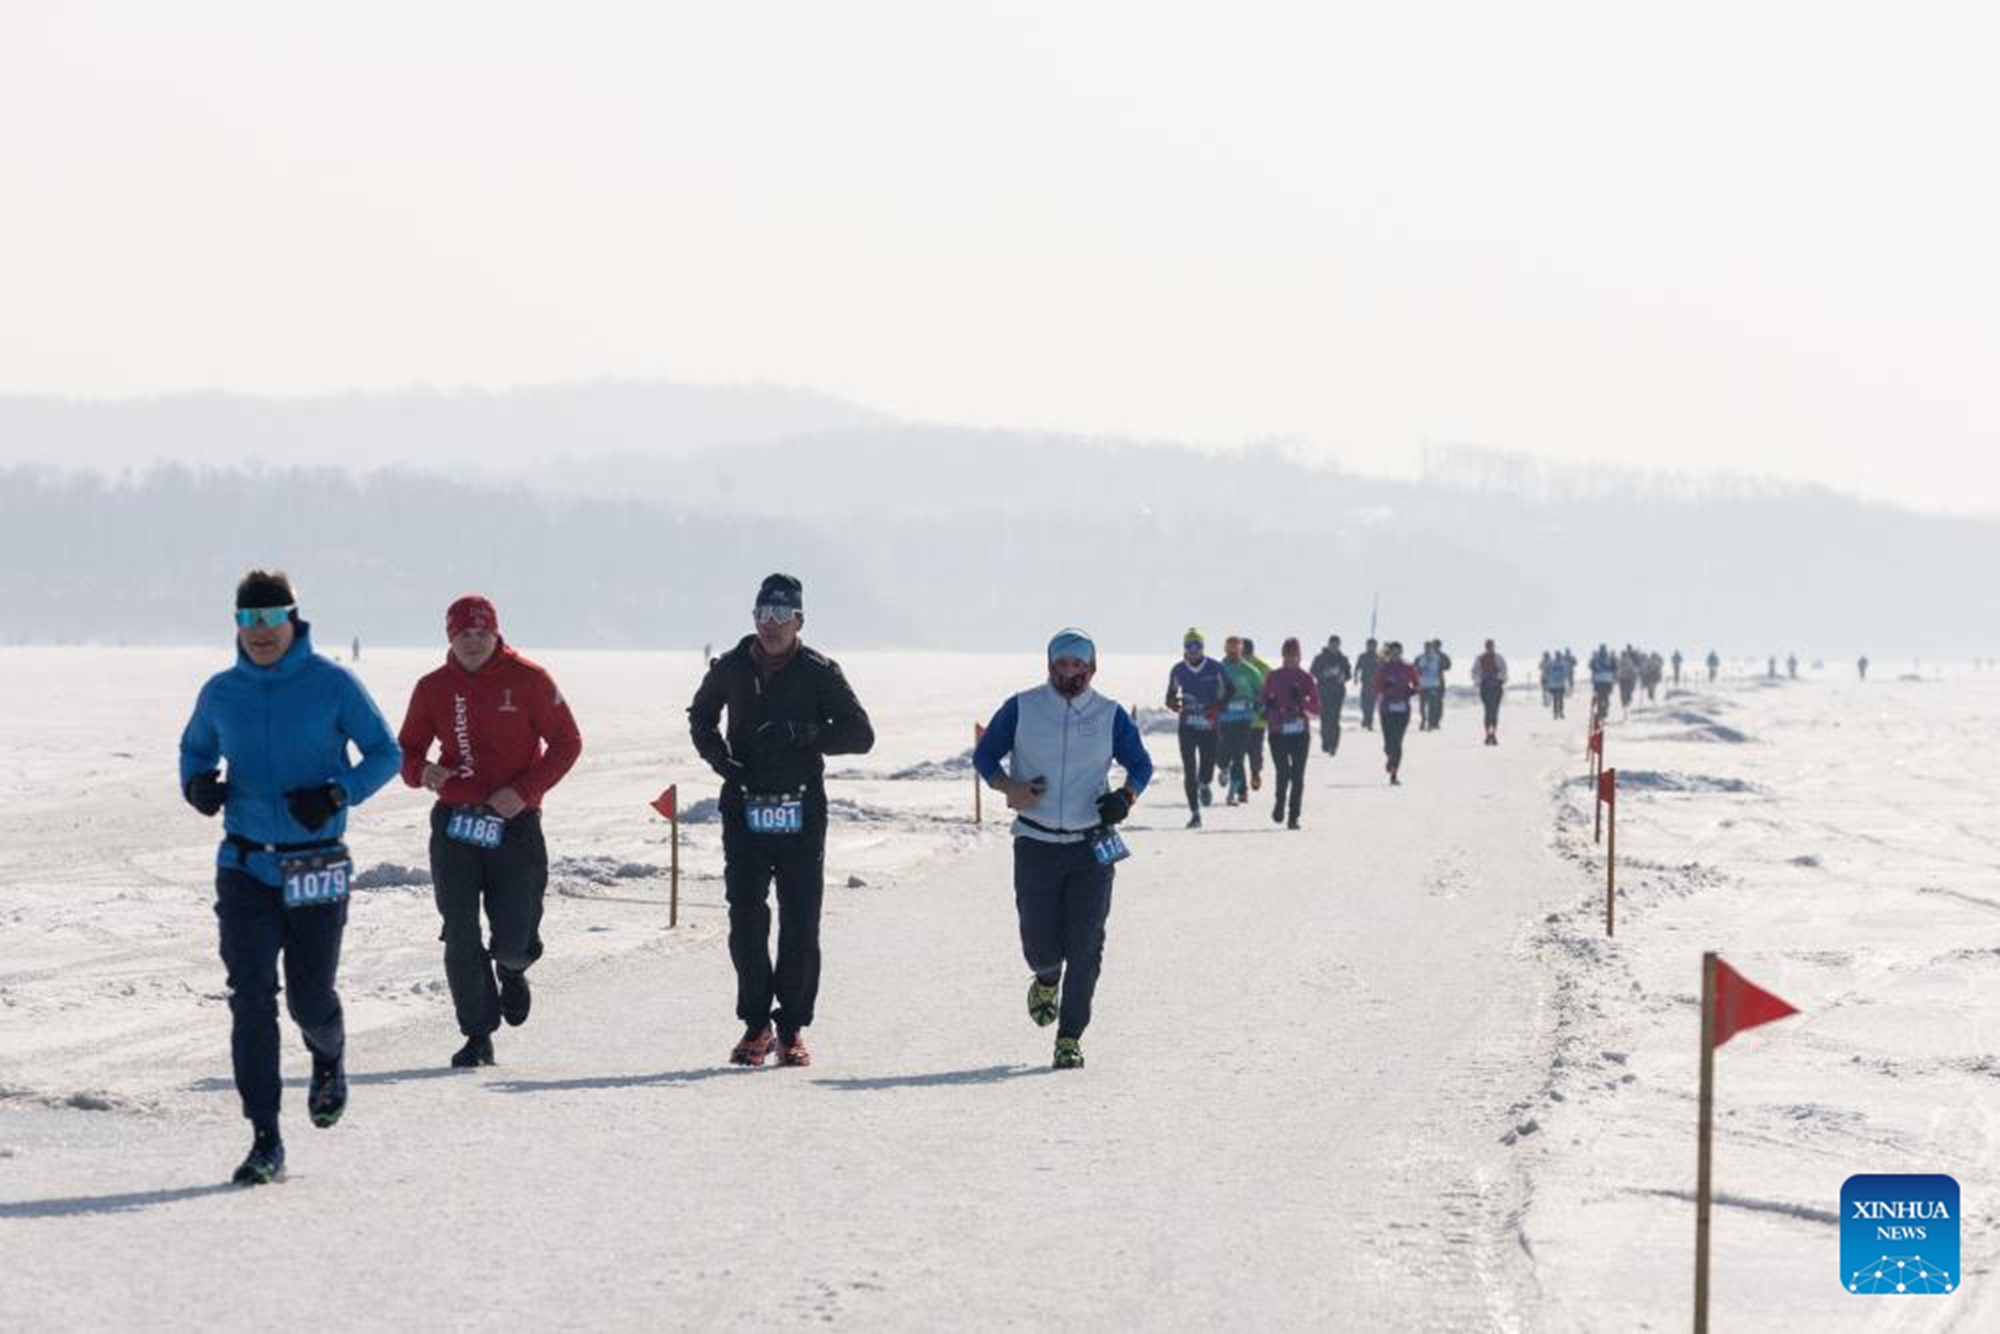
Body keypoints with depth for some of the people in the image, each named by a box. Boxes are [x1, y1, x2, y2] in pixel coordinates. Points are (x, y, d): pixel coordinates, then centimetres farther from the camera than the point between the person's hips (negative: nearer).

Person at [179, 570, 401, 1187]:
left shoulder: (333, 684, -5)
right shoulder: (220, 694, 4)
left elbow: (386, 753, 0)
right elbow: (195, 749, 21)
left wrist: (337, 794, -17)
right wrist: (197, 783, -2)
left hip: (317, 870, -2)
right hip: (244, 866, 2)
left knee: (311, 999, 4)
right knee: (251, 999, -9)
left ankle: (329, 1057, 42)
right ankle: (266, 1142, -7)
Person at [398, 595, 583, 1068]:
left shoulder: (528, 680, -3)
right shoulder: (433, 689, 4)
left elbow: (566, 741, 0)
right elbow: (408, 749, 12)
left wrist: (525, 790, -13)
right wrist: (422, 772, -13)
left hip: (515, 824, -2)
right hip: (455, 822, 2)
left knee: (513, 935, -1)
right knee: (460, 936, -5)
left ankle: (512, 968, 38)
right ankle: (479, 1037, 7)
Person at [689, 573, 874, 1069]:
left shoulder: (819, 672, -1)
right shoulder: (731, 669, 5)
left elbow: (861, 735, -4)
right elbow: (701, 717, 23)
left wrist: (802, 733, -19)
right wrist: (721, 759, 3)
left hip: (801, 813, -1)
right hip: (745, 810, 1)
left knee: (801, 925, 0)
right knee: (746, 920, -4)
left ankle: (792, 1029, 10)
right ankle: (756, 1024, 8)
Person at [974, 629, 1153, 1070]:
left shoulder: (1110, 716, 5)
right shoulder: (1022, 709, 2)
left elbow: (1140, 763, 14)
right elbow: (984, 754, 9)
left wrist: (1127, 795, -7)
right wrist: (1009, 787, -11)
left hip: (1093, 848, 0)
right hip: (1036, 846, 0)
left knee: (1085, 947, -6)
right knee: (1040, 944, -2)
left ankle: (1070, 1037, 5)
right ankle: (1046, 981, 35)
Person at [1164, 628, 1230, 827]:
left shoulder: (1215, 668, -3)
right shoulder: (1178, 670, 3)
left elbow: (1227, 692, 6)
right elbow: (1171, 694, 12)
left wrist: (1217, 708, -13)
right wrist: (1172, 703, -12)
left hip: (1209, 726, -1)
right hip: (1187, 726, 1)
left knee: (1207, 766, -1)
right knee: (1189, 771, -5)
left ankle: (1205, 785, 38)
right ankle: (1194, 813, 3)